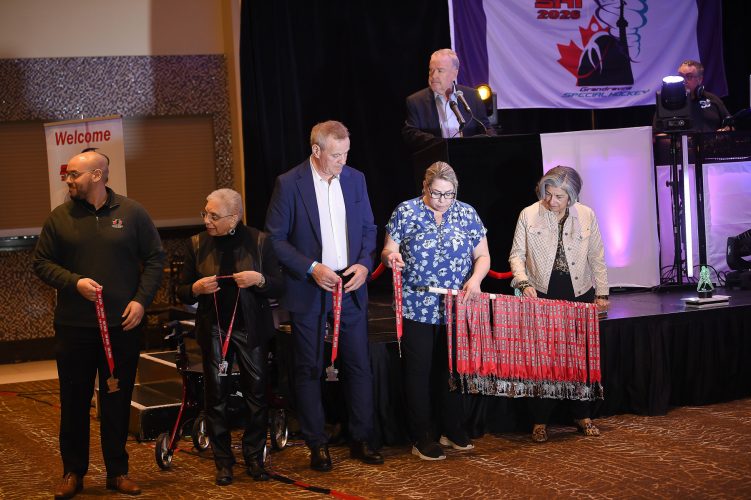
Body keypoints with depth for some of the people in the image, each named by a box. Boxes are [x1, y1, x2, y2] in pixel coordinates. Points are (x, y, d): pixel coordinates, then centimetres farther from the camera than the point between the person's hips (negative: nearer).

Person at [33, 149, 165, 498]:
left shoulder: (132, 213, 2)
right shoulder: (59, 218, 3)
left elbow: (155, 259, 5)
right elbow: (42, 263, 5)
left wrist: (141, 300, -5)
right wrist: (74, 282, -12)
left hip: (123, 325, 0)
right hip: (73, 326, 0)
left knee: (118, 401, 7)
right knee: (74, 402, 5)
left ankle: (117, 472, 18)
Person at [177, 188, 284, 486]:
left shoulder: (259, 241, -2)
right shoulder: (197, 244, 3)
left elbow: (279, 288, 0)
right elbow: (182, 292, 6)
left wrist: (259, 280, -19)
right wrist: (197, 288, -15)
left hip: (251, 328, -1)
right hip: (213, 329, 1)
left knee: (256, 393, 2)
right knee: (216, 396, 2)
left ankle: (254, 458, 15)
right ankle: (223, 462, 11)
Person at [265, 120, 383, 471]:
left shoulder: (355, 179, 5)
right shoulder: (289, 184, -8)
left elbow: (368, 228, 13)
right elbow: (274, 239, -7)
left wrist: (365, 264, -4)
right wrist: (311, 268, -16)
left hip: (351, 289, 4)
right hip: (309, 293, -3)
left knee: (359, 366, 5)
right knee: (309, 370, 4)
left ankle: (361, 440, 15)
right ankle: (317, 445, 14)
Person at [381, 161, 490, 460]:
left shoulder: (467, 214, 5)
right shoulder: (405, 212, -1)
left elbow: (482, 256, 8)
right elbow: (388, 252, -1)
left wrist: (475, 278, -12)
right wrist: (390, 256, -25)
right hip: (417, 309, -2)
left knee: (451, 368, 11)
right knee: (419, 372, 1)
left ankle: (452, 430, 25)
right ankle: (422, 438, 9)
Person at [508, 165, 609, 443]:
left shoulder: (586, 216, 1)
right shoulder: (529, 215, -3)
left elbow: (597, 258, 6)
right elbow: (517, 254, 1)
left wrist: (602, 293, 3)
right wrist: (524, 283, -15)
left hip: (579, 295, 2)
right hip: (541, 295, -1)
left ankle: (581, 415, 20)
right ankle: (540, 421, 5)